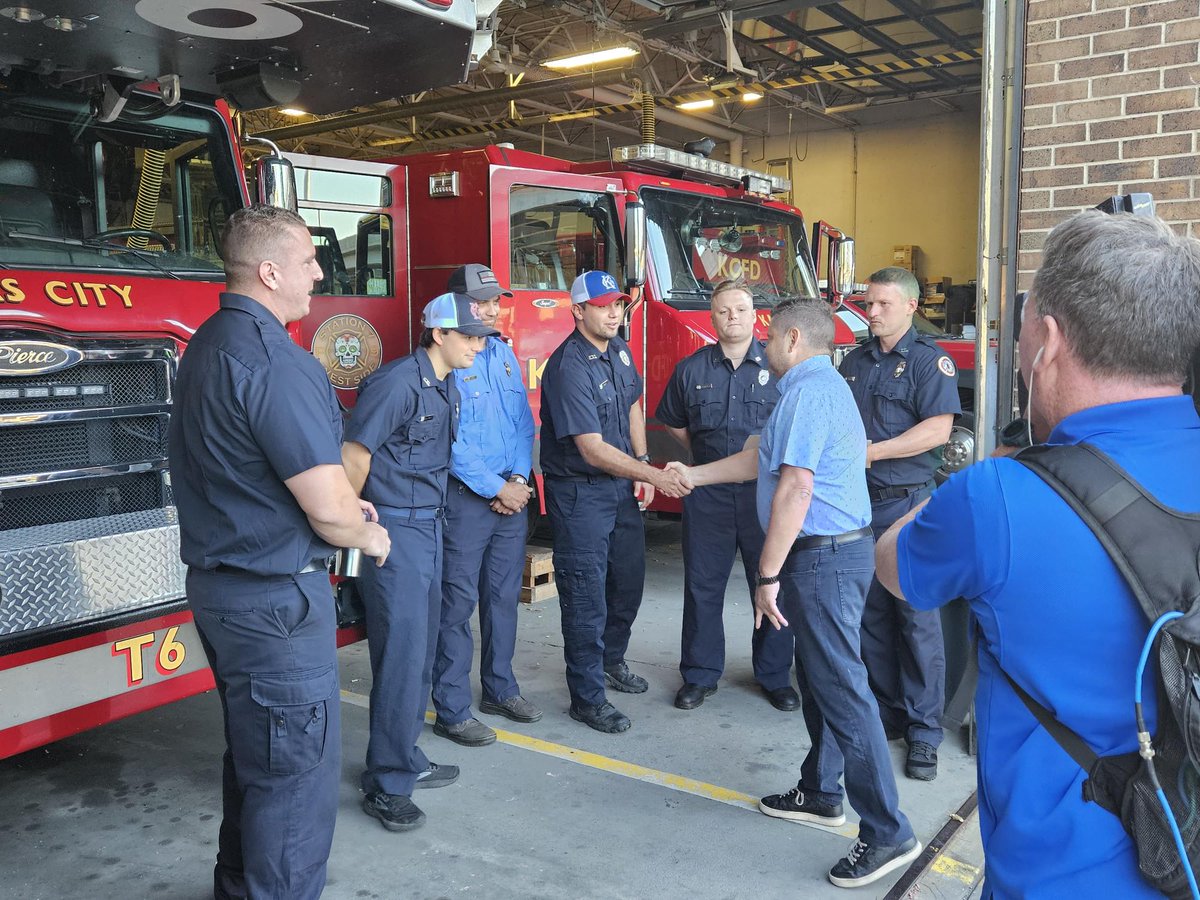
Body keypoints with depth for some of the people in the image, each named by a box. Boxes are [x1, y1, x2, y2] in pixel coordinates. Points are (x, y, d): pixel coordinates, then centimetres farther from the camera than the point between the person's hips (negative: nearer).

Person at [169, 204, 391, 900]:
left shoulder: (208, 344, 9)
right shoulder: (275, 362, -23)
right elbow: (330, 512, -24)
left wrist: (343, 501, 14)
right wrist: (367, 535, -2)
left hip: (218, 581, 11)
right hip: (276, 598, -11)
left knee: (254, 756, 24)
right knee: (299, 770, 2)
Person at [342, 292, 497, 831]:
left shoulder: (448, 388, 11)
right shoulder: (397, 382, -17)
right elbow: (353, 456, -16)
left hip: (428, 528, 9)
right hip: (393, 532, -9)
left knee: (421, 650, 15)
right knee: (401, 654, -6)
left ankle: (407, 759, 29)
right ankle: (386, 785, 6)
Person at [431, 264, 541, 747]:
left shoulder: (505, 353, 12)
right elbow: (450, 439, -16)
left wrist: (519, 478, -1)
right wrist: (494, 489, -13)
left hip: (512, 495, 7)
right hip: (465, 497, -7)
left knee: (504, 595, 15)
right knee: (459, 602, -1)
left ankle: (500, 688, 29)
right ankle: (451, 710, 9)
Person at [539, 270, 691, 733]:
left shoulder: (619, 351, 4)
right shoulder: (569, 367, -23)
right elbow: (593, 450, -27)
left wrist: (642, 463, 7)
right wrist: (653, 476, -31)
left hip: (620, 486, 8)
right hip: (579, 492, -8)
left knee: (628, 579, 19)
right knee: (586, 595, -1)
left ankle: (611, 660, 41)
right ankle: (588, 698, 12)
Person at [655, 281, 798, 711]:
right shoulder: (691, 369, 5)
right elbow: (674, 423, 20)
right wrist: (707, 452, 11)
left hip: (765, 493, -1)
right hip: (708, 494, 2)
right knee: (702, 587, 8)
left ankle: (775, 676, 22)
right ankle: (700, 675, 22)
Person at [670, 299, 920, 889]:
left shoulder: (808, 393, -17)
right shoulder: (821, 385, 17)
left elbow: (794, 490, -23)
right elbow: (760, 458, 24)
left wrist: (768, 574, -20)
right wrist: (693, 475, 29)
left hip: (822, 555, -11)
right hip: (836, 548, 11)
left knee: (841, 687, -7)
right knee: (818, 677, 19)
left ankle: (887, 833, 1)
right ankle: (819, 794, 32)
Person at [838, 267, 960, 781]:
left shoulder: (929, 360, -4)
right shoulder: (855, 361, 15)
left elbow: (937, 429, -15)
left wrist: (873, 451, -18)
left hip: (907, 503, -6)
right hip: (858, 503, 6)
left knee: (917, 619, -2)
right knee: (871, 616, 11)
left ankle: (924, 731, 7)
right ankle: (885, 714, 23)